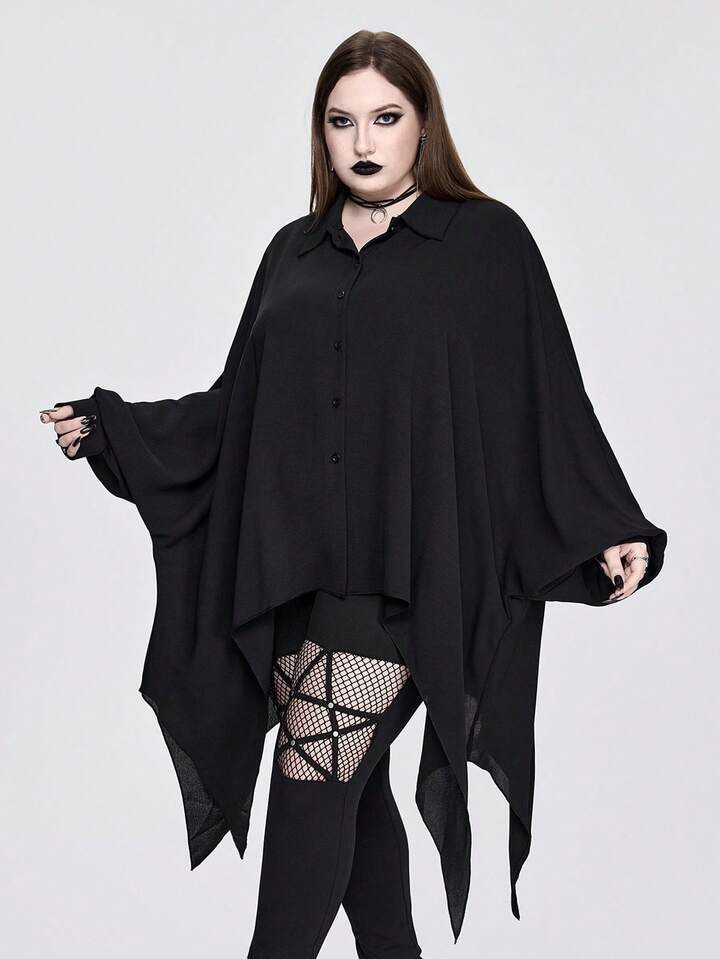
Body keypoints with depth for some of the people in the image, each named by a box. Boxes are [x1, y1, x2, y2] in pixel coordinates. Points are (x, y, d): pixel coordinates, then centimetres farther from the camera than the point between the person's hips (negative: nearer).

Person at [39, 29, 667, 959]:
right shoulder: (295, 252, 15)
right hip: (292, 564, 5)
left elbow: (547, 405, 0)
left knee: (314, 782, -8)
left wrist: (609, 529, -9)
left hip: (402, 568, -5)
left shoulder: (489, 241, 2)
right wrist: (109, 426, 6)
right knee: (351, 787, 10)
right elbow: (238, 404, 14)